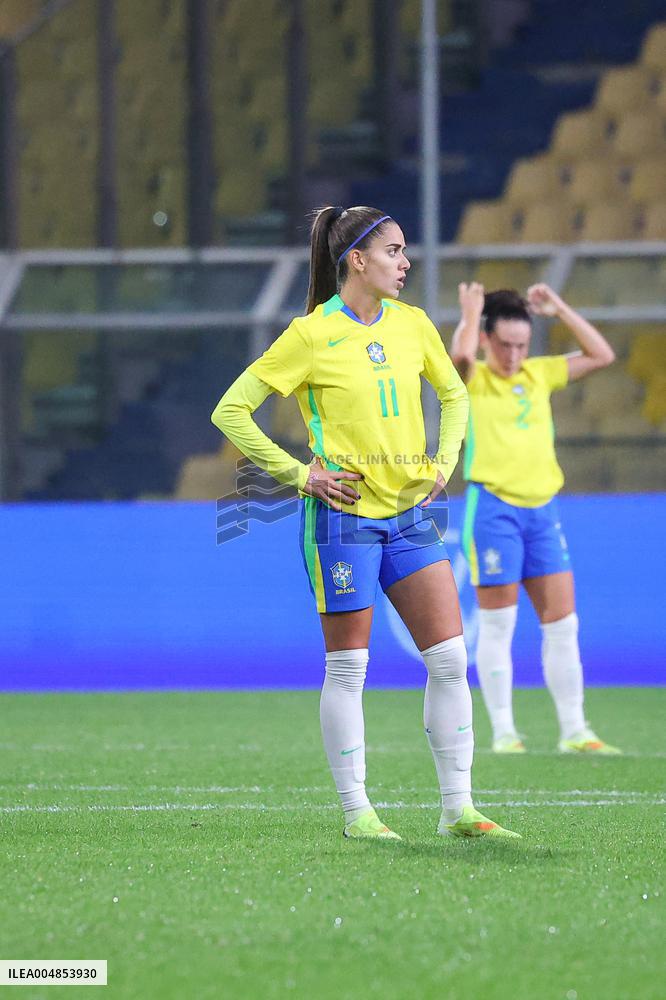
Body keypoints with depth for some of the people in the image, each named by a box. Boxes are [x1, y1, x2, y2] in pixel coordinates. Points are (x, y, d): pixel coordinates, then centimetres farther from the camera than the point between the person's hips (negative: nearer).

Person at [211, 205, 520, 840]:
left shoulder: (412, 324, 7)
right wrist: (298, 473, -9)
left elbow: (453, 394, 26)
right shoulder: (311, 335, -8)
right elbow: (230, 412, -6)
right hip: (343, 513, -5)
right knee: (347, 667, -1)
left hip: (410, 512, 5)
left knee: (450, 658, -2)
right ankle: (356, 812, 8)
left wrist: (443, 462, 11)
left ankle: (457, 810, 4)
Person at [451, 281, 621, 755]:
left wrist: (559, 308, 9)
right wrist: (471, 312, -8)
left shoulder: (540, 374, 13)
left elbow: (602, 355, 14)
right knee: (497, 627, 0)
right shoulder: (473, 380, -2)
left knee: (563, 623, 3)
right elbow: (461, 353, -25)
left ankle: (574, 733, 7)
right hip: (494, 508, -5)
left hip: (543, 509, 5)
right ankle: (503, 733, 5)